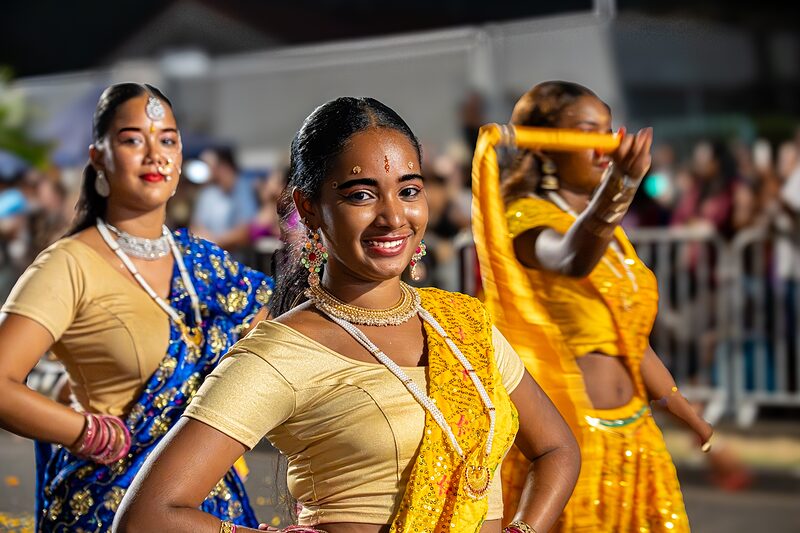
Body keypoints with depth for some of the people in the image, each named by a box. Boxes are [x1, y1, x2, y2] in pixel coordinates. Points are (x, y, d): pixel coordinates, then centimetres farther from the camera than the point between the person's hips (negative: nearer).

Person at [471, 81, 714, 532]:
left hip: (634, 437, 7)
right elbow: (570, 260, -36)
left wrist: (701, 426, 20)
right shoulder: (526, 219, -11)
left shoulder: (609, 229, 12)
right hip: (568, 434, -7)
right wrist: (619, 186, -53)